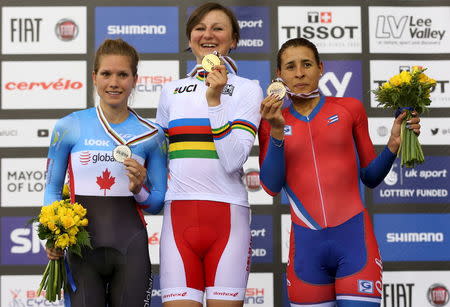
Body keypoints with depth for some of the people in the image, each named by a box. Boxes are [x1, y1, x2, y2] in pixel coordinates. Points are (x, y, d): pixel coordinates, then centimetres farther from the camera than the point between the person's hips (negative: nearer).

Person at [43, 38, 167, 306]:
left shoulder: (151, 135, 5)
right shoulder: (69, 128, 2)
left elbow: (158, 202, 10)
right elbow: (52, 188, 8)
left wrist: (139, 190, -11)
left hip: (131, 249, 1)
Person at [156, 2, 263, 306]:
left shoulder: (247, 89, 4)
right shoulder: (171, 91, 15)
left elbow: (233, 160, -10)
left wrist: (215, 99, -14)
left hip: (227, 216, -2)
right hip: (179, 216, 2)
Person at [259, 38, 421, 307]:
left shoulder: (349, 108, 9)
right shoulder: (271, 121, 10)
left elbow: (370, 177, 13)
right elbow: (272, 186, -1)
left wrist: (393, 146, -3)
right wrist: (276, 132, -10)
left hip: (353, 237, -1)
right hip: (306, 243, 1)